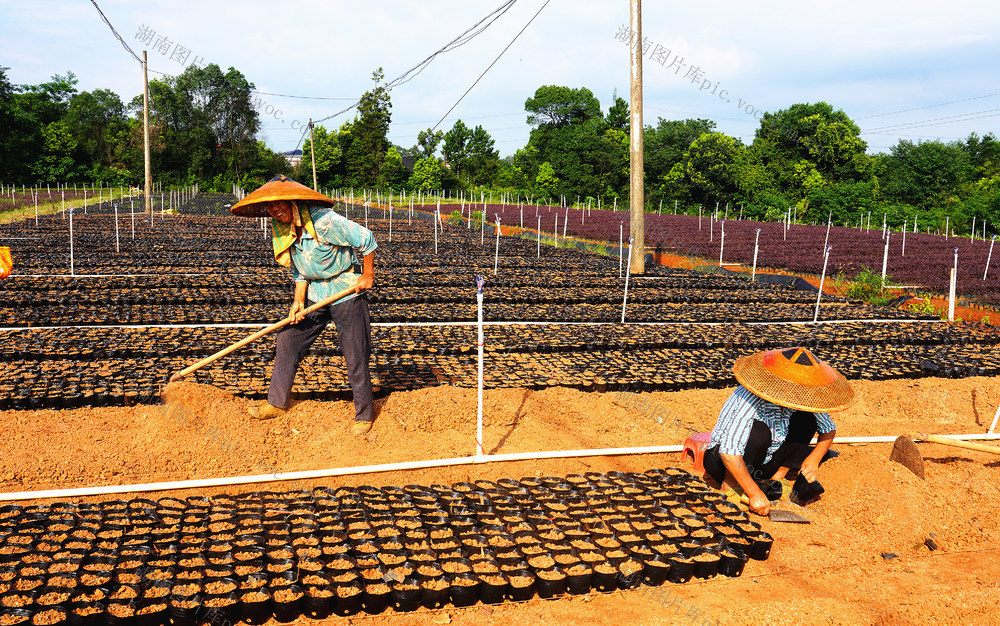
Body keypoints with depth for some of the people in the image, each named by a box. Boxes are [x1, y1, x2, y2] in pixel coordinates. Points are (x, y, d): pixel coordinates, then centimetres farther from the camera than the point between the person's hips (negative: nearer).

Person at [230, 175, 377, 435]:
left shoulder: (323, 220, -25)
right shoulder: (281, 229, -1)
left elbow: (366, 239, -19)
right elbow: (299, 270, 7)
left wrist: (367, 276, -12)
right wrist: (298, 301, -5)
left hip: (347, 290, -7)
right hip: (313, 293, 7)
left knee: (355, 355, -2)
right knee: (287, 340, 6)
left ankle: (364, 415, 14)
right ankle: (277, 403, 22)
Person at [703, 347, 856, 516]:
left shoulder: (802, 398, -13)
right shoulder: (748, 401, -33)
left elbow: (829, 429, 3)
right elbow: (729, 452, -38)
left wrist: (814, 459, -15)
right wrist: (755, 493, -36)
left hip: (765, 464, 6)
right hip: (723, 460, -5)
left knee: (806, 419, -11)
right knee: (760, 432, -35)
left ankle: (778, 477, -5)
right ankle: (730, 484, -16)